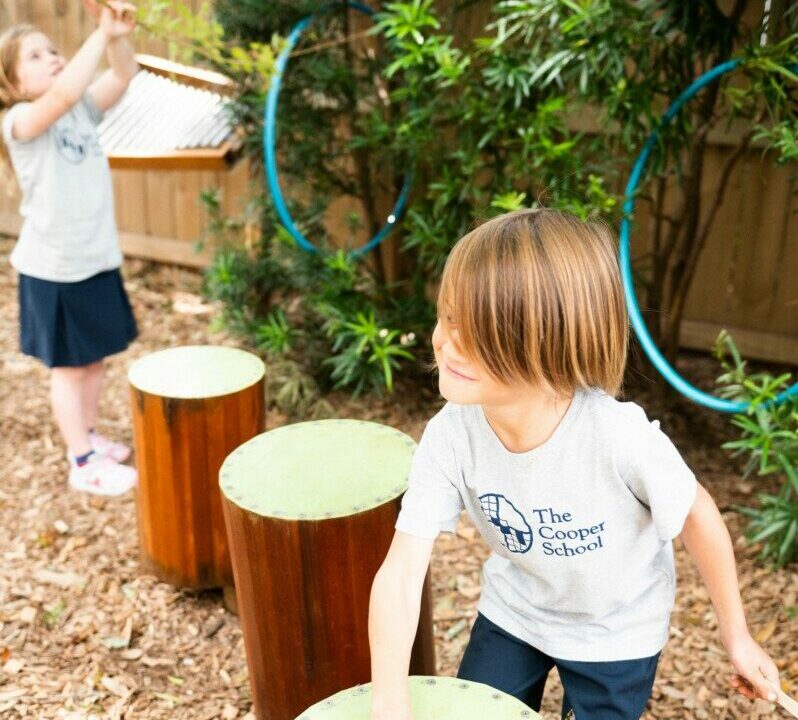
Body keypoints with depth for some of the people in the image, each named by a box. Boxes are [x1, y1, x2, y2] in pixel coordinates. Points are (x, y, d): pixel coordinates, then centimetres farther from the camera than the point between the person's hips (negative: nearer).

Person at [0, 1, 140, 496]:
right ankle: (83, 463, 18)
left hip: (98, 259, 6)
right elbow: (63, 93, -33)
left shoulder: (85, 109, 5)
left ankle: (89, 437, 36)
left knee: (95, 359, 18)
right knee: (69, 366, 6)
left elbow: (123, 75, -9)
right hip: (53, 268, -6)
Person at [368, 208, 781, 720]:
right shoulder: (451, 437, -27)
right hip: (513, 611, 3)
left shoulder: (619, 435, -36)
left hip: (617, 633, -2)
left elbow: (697, 515, -18)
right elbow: (403, 569, -27)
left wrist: (737, 636, -7)